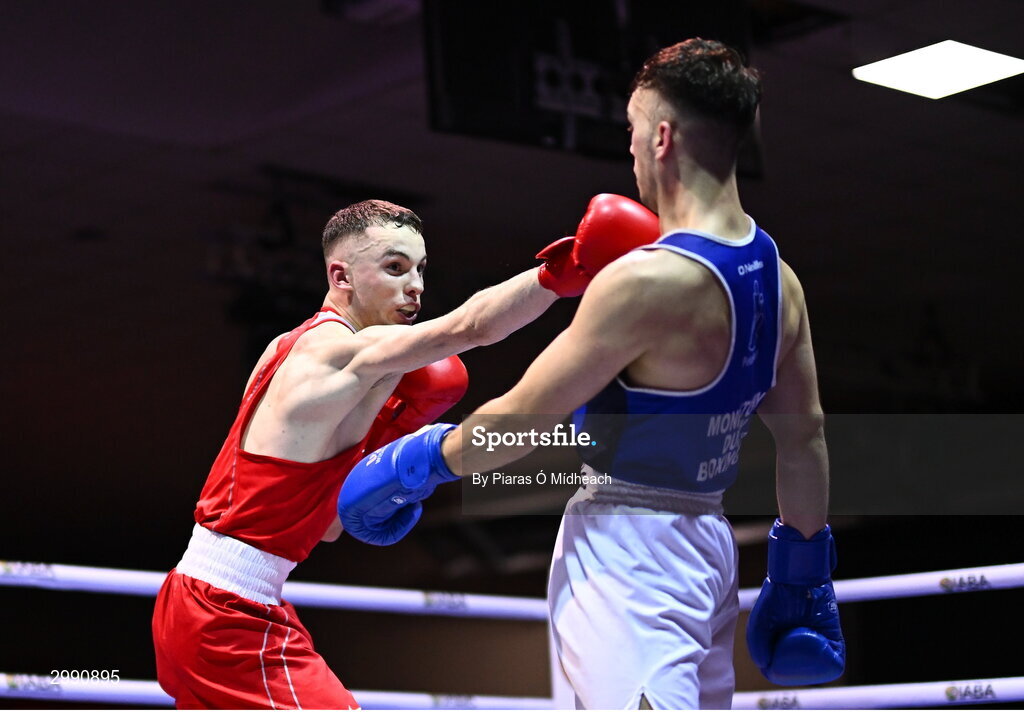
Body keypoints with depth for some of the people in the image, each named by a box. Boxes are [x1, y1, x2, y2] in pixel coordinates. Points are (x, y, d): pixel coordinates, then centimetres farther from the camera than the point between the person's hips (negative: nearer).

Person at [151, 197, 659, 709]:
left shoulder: (289, 350, 14)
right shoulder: (343, 350, -14)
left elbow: (329, 526, 16)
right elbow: (471, 326, -33)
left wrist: (386, 432, 4)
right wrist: (558, 275, -45)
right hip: (232, 621, -11)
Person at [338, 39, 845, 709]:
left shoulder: (646, 280, -20)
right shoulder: (779, 278, 5)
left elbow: (523, 419, -13)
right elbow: (805, 437, 12)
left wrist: (414, 464, 3)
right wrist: (803, 574, 22)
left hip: (627, 544, -9)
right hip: (708, 543, 9)